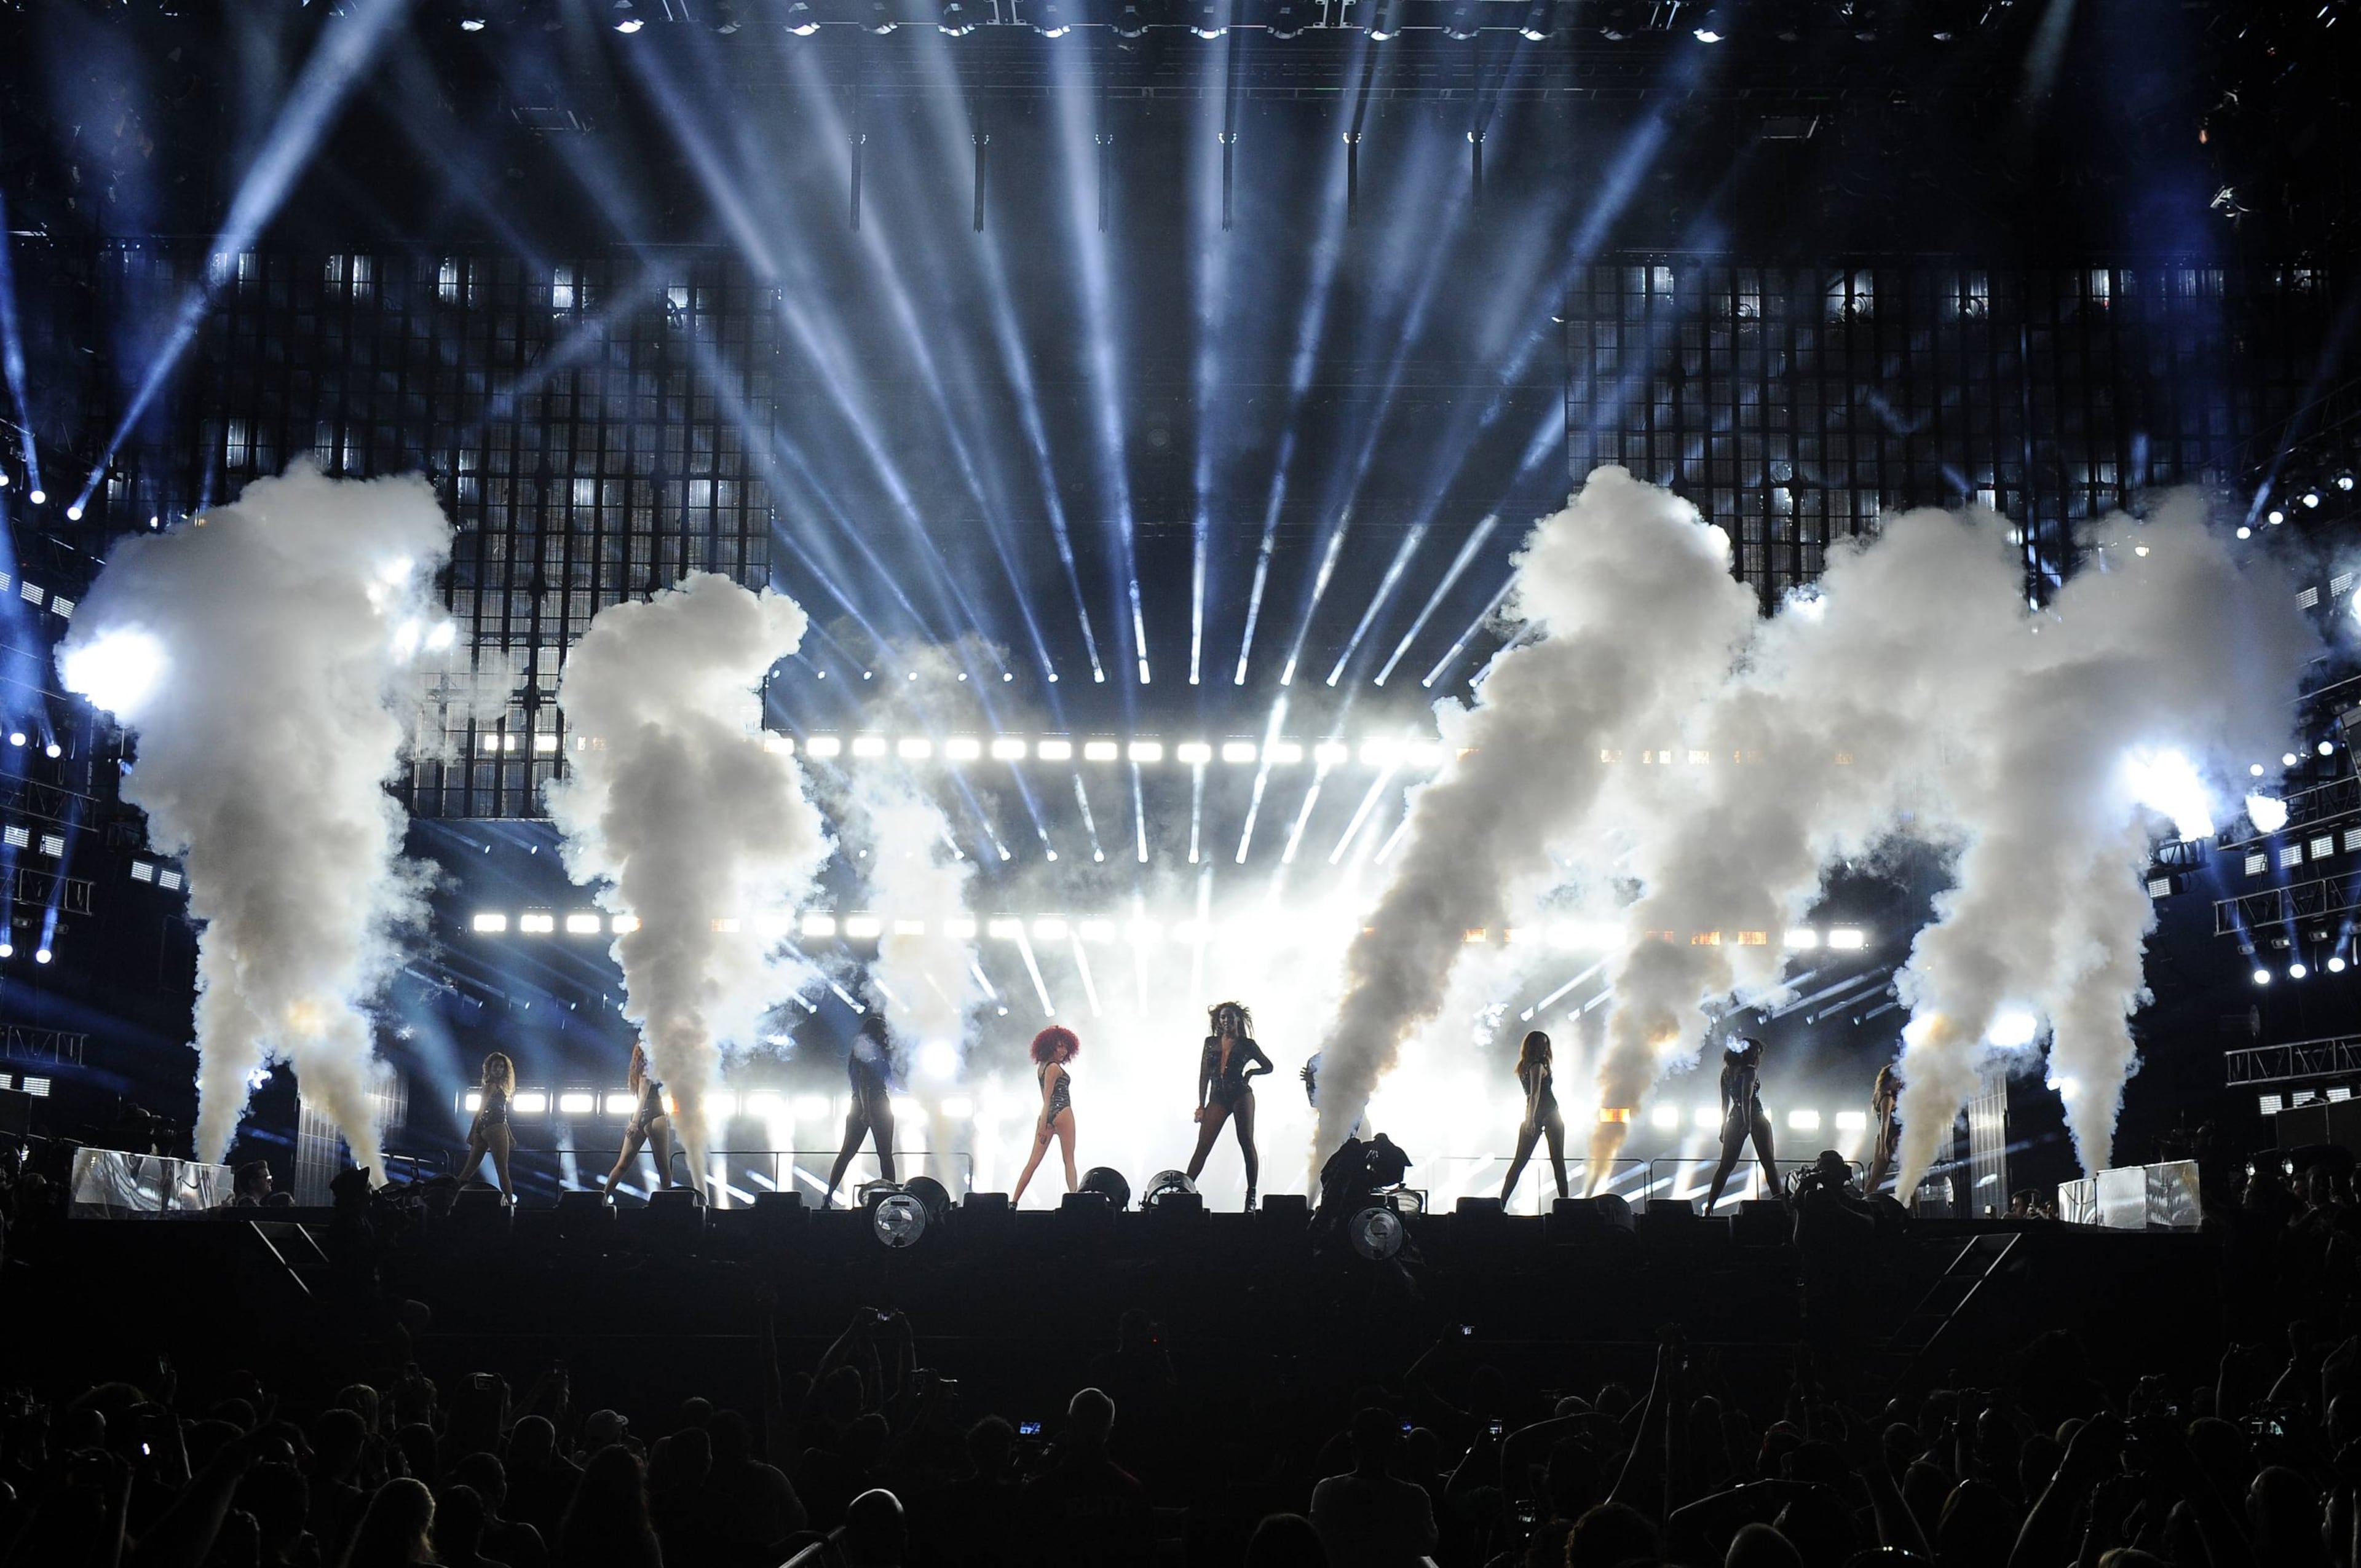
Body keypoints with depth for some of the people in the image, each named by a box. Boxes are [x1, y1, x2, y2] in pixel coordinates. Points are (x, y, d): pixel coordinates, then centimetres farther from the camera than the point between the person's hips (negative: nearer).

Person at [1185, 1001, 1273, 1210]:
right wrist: (1201, 1105, 8)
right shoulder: (1211, 1042, 13)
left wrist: (1250, 1072, 1)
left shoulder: (1246, 1044, 8)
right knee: (1203, 1146, -4)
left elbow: (1268, 1066, 18)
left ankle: (1251, 1196, -3)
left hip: (1241, 1095, -2)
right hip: (1217, 1097, 2)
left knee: (1247, 1143, -6)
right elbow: (1204, 1075, 13)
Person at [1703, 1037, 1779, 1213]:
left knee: (1726, 1165, 7)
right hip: (1755, 1119, -5)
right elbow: (1746, 1098, -21)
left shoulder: (1727, 1072, 11)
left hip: (1735, 1120, 6)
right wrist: (1748, 1124, -27)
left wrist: (1723, 1128, 20)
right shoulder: (1749, 1071, -9)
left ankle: (1710, 1205, 1)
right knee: (1768, 1164, 1)